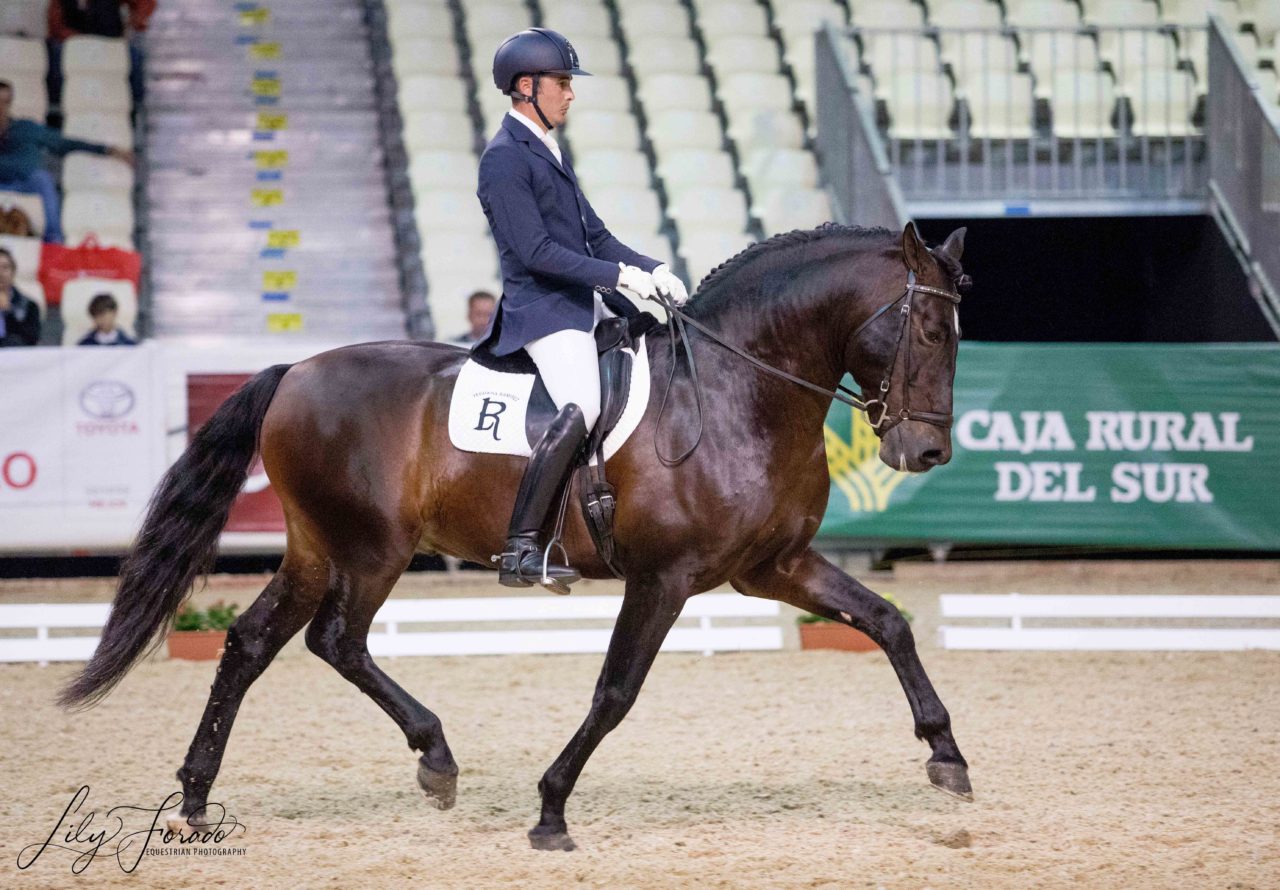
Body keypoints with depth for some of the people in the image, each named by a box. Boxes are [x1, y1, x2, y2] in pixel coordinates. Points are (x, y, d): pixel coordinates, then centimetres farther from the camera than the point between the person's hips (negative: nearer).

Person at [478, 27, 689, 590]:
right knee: (580, 410, -29)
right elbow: (536, 252, -19)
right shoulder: (504, 160, -12)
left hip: (585, 305, 10)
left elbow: (594, 235, 20)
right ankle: (519, 549, -29)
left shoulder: (546, 152, 19)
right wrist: (620, 275, -20)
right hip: (542, 310, -10)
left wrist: (651, 270, 5)